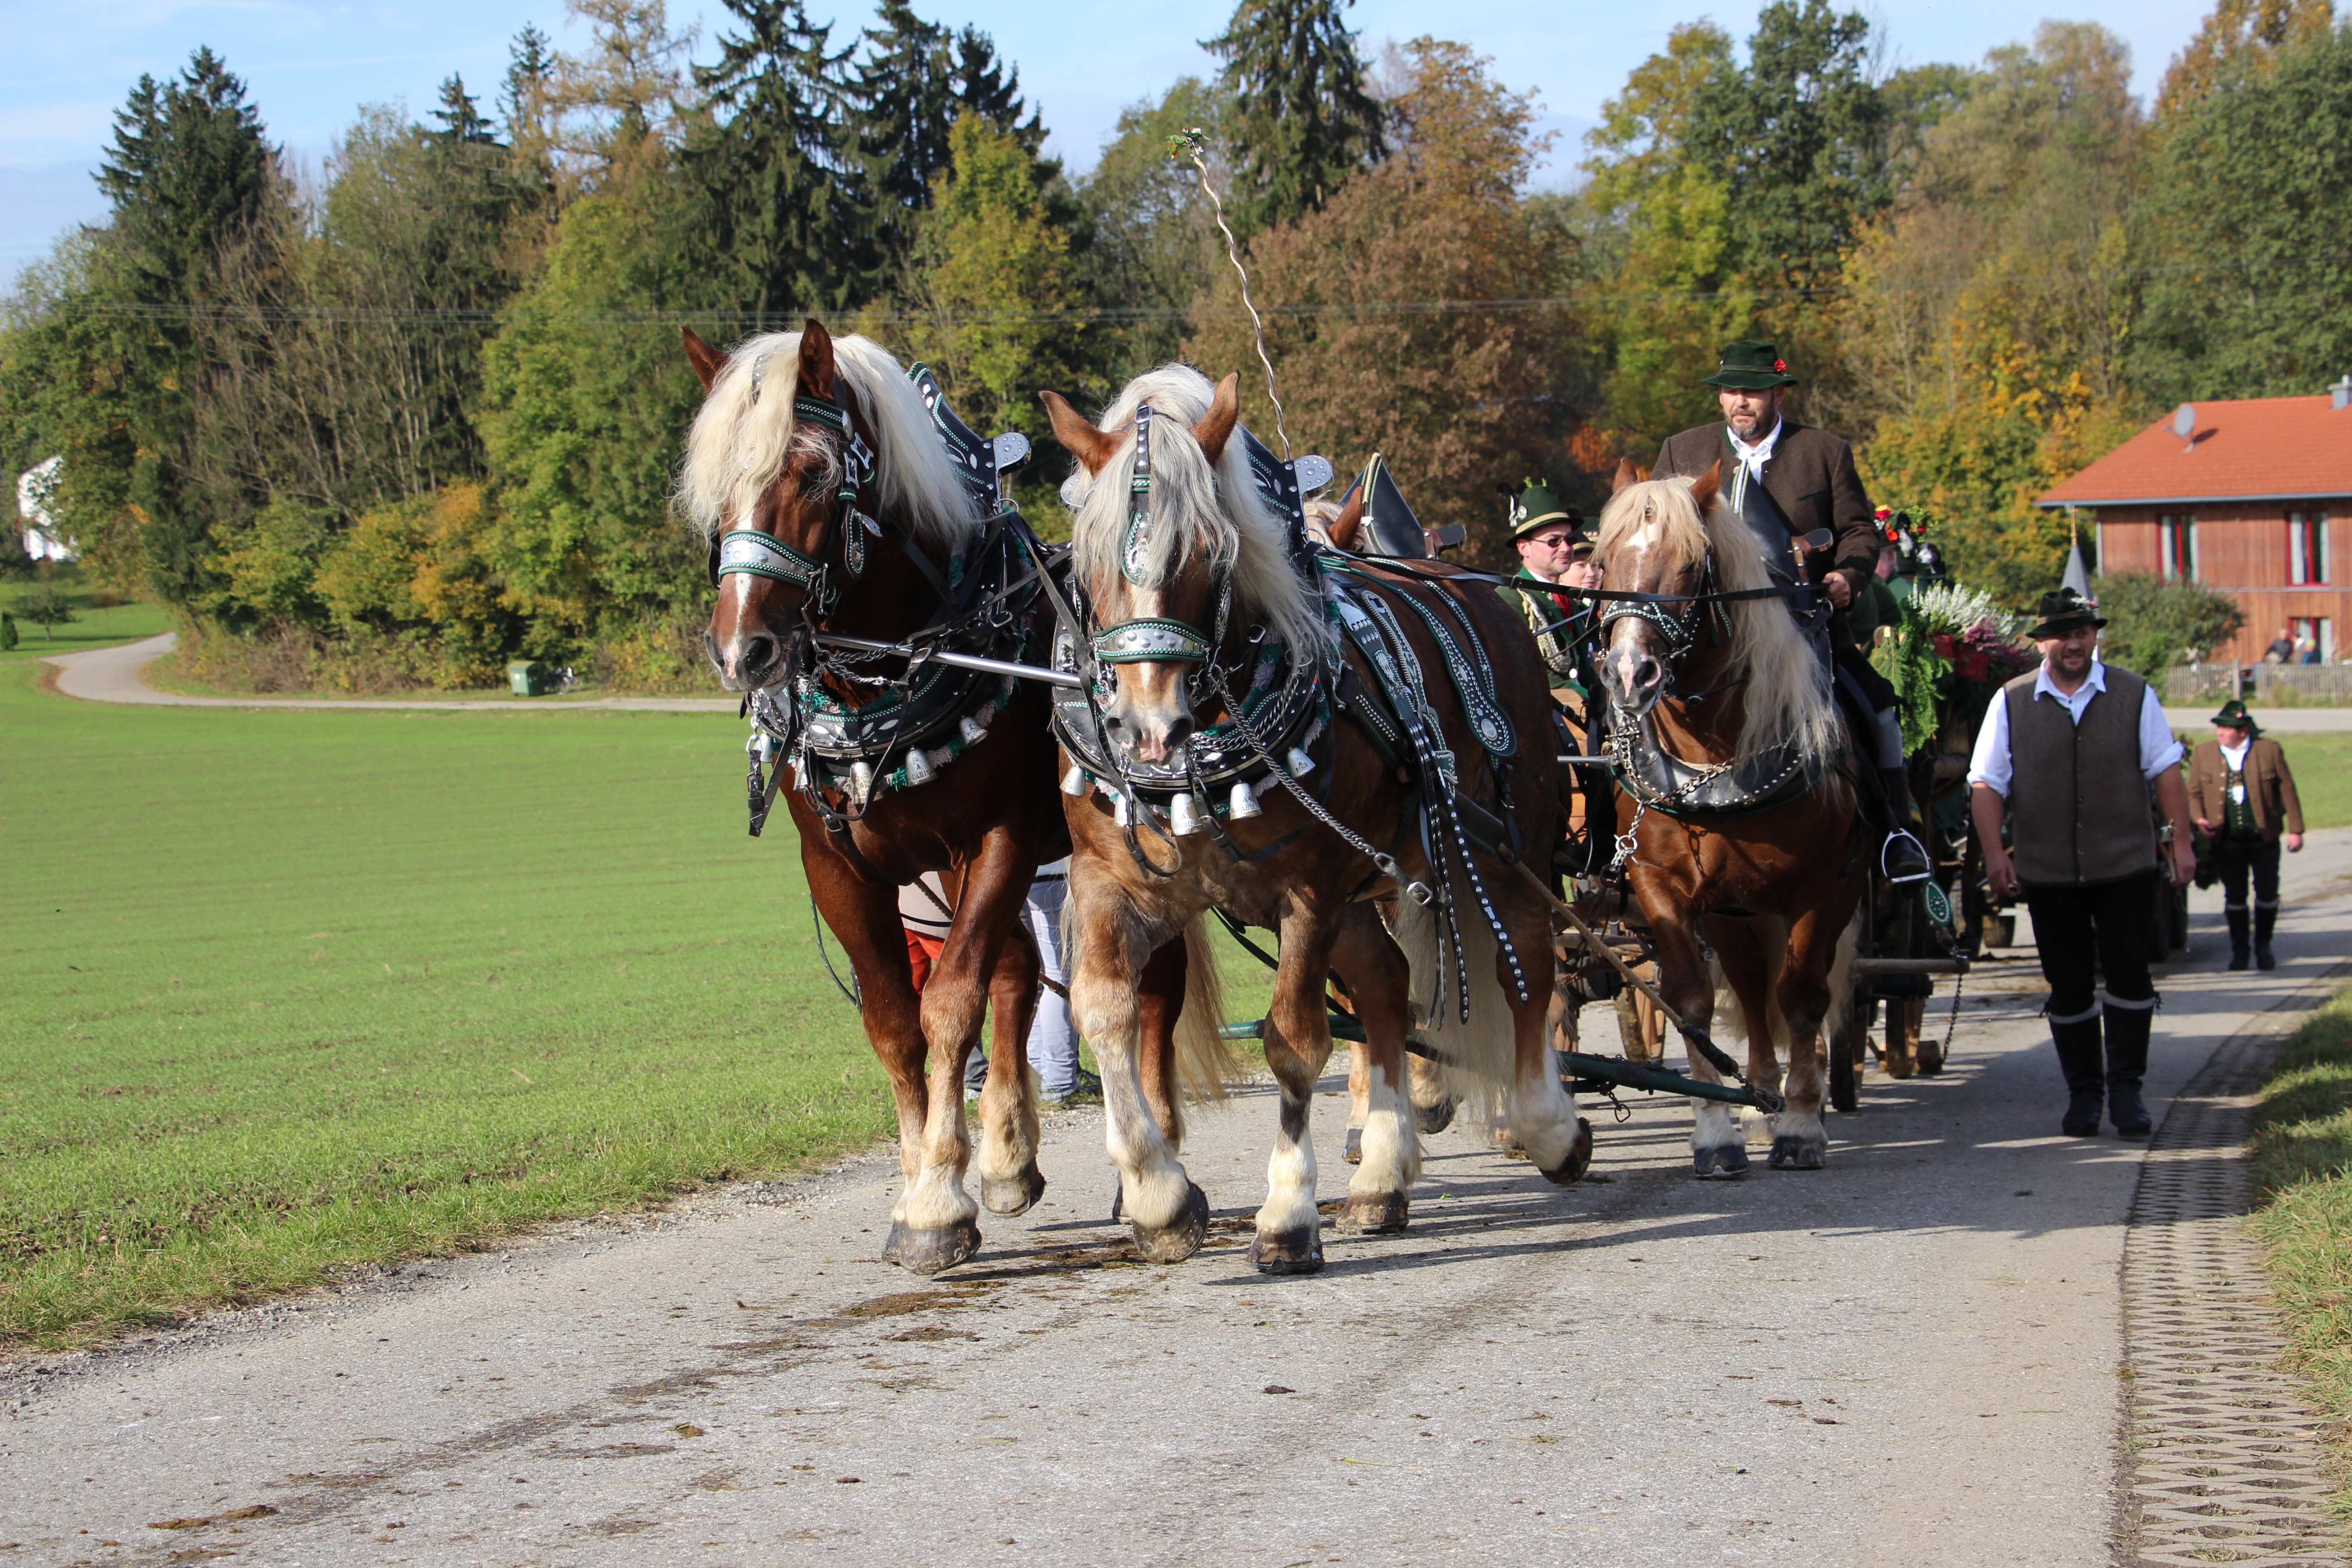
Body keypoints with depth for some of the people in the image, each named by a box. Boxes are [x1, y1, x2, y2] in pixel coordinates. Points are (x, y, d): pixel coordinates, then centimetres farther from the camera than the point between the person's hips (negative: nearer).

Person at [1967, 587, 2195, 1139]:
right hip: (2047, 872, 0)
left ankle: (2126, 1088, 3)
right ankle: (2083, 1093, 16)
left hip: (2125, 865, 0)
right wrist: (1995, 853, -8)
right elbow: (1986, 783, 1)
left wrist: (2181, 841, -1)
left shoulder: (2135, 695, 5)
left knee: (2128, 970, -6)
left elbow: (2166, 771, 5)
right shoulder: (2011, 703, 3)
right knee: (2068, 983, 5)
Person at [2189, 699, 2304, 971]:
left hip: (2264, 837, -1)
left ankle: (2263, 947, 20)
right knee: (2235, 896, 4)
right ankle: (2239, 950, 17)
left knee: (2267, 892, 2)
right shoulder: (2204, 754, 4)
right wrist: (2199, 819, -11)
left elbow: (2287, 791, 1)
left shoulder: (2269, 751, -1)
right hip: (2227, 839, 1)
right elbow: (2194, 793, 8)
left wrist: (2295, 829, -2)